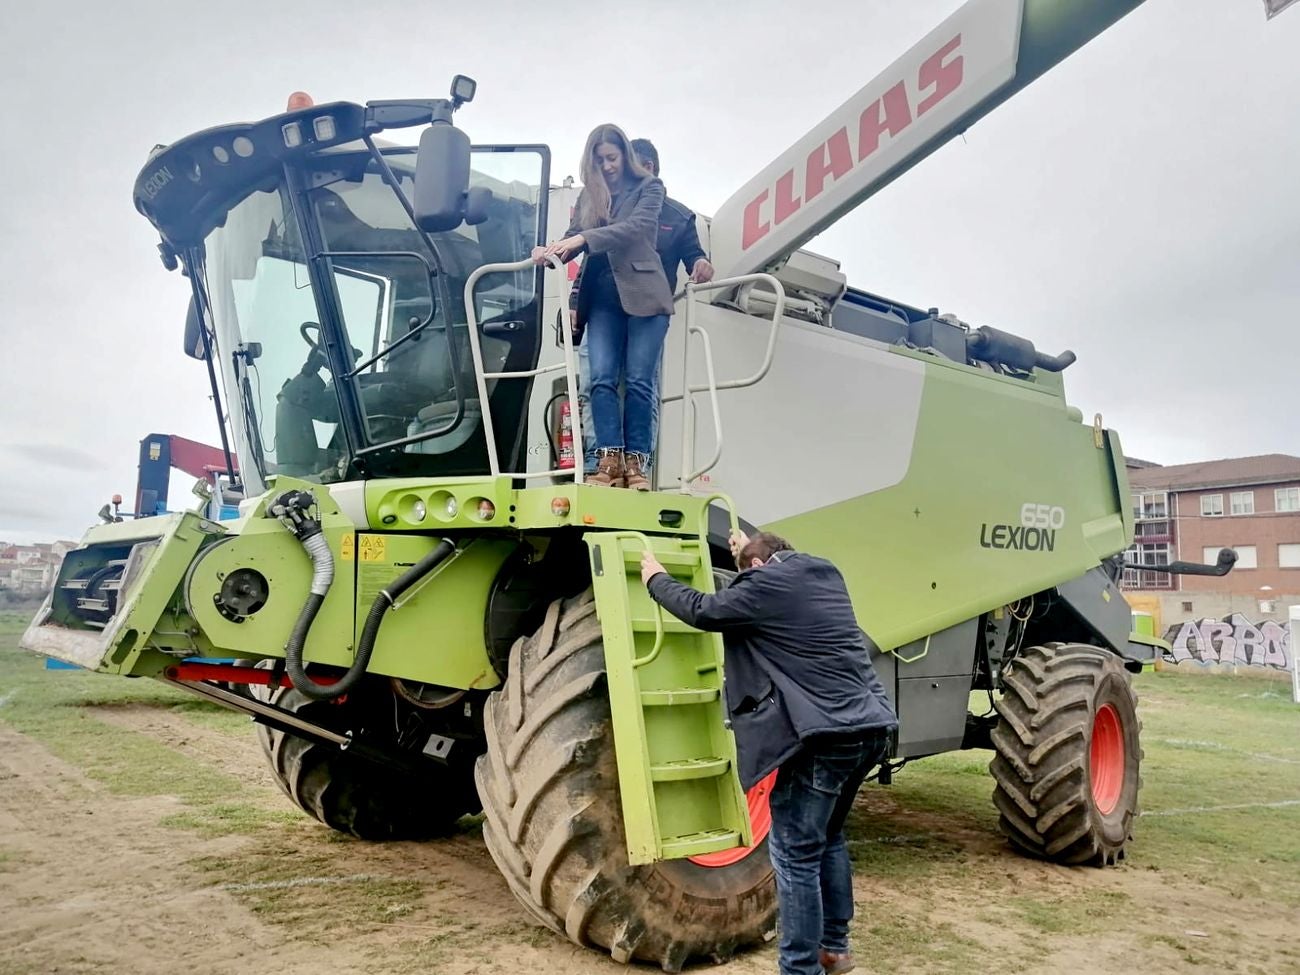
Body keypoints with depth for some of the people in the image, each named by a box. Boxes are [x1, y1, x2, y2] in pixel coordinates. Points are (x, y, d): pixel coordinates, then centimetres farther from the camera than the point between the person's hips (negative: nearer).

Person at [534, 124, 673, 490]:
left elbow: (636, 227, -12)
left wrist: (584, 238, -22)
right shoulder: (588, 196, 17)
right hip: (603, 298, 3)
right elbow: (574, 238, 10)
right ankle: (609, 461, -13)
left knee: (638, 381, -7)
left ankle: (635, 463, -6)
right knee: (602, 378, -10)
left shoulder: (649, 187, 6)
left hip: (643, 294, -3)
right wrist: (551, 251, -13)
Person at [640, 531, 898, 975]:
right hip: (870, 726, 9)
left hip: (827, 734, -9)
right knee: (827, 837, 24)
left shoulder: (764, 586, -6)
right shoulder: (825, 574, 16)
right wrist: (750, 550, 51)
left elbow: (703, 610, 3)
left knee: (795, 851, 2)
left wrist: (656, 579, 19)